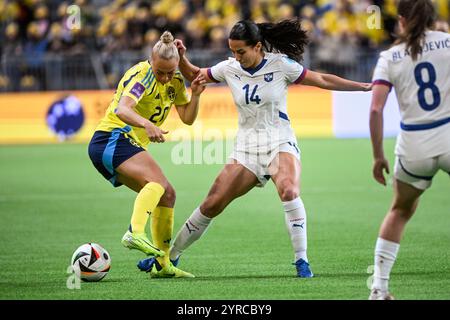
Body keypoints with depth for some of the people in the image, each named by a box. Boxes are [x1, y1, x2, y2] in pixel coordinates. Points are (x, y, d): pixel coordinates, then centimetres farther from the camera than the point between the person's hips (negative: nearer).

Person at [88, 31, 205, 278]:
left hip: (128, 146, 9)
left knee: (167, 195, 7)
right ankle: (136, 233, -46)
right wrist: (147, 124, -51)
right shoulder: (142, 75, -16)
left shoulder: (175, 81, 10)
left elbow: (187, 118, 10)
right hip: (113, 139, -9)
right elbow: (122, 109, -32)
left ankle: (163, 265, 11)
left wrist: (195, 95, -9)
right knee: (158, 181, -29)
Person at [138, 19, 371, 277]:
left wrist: (365, 86, -5)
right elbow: (195, 75, 17)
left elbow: (322, 80, -3)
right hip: (246, 149, 3)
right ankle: (171, 256, 15)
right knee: (212, 204, -1)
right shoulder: (229, 68, 2)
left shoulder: (281, 65, -8)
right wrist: (182, 58, -2)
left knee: (289, 191, -33)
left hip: (280, 144, -3)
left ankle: (302, 261, -25)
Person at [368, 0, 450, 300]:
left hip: (413, 148, 2)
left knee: (400, 212, 23)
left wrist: (378, 155, 1)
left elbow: (376, 109, -5)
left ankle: (379, 287, 18)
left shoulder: (389, 57, 3)